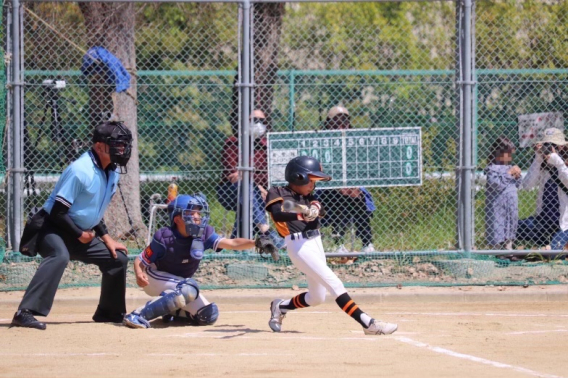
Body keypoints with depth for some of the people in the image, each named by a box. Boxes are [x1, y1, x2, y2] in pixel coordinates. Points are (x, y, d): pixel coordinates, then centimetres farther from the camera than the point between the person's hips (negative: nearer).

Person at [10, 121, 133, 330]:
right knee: (59, 256, -37)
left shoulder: (113, 171, 4)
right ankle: (26, 313, -46)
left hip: (82, 233, 9)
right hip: (53, 228, -9)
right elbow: (57, 212, -25)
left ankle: (109, 312, 28)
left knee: (118, 258, 10)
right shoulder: (81, 170, -24)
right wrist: (80, 234, -16)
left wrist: (106, 237, 9)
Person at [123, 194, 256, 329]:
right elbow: (139, 261, -19)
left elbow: (232, 243, -27)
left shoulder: (203, 234, -16)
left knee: (209, 315, -7)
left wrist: (254, 242, -44)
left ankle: (170, 311, 15)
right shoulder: (164, 238, -26)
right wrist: (139, 275, -41)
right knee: (190, 288, -36)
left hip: (179, 283, 6)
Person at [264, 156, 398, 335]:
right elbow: (277, 213, -24)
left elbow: (315, 204, -4)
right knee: (334, 283, -17)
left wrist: (313, 209, -30)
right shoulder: (278, 193, -4)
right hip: (299, 246, -9)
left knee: (317, 297, 15)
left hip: (316, 244, 9)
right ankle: (368, 324, -24)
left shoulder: (307, 197, 17)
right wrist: (302, 214, -42)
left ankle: (280, 306, 36)